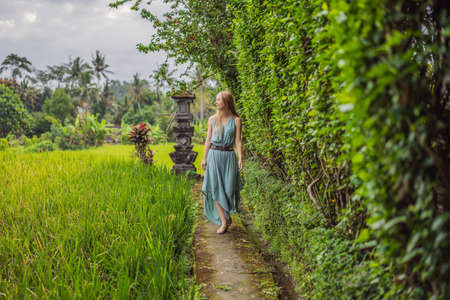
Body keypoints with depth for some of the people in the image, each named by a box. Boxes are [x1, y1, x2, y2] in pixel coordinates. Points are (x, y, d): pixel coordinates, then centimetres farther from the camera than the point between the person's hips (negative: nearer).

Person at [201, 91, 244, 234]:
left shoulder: (236, 120, 0)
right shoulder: (212, 119, 5)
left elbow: (238, 141, 0)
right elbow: (208, 140, 9)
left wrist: (240, 159, -8)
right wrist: (204, 158, 5)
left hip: (229, 156, -1)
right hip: (214, 155, 1)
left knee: (228, 188, 2)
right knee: (216, 188, -4)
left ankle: (226, 214, 26)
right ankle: (224, 221, 1)